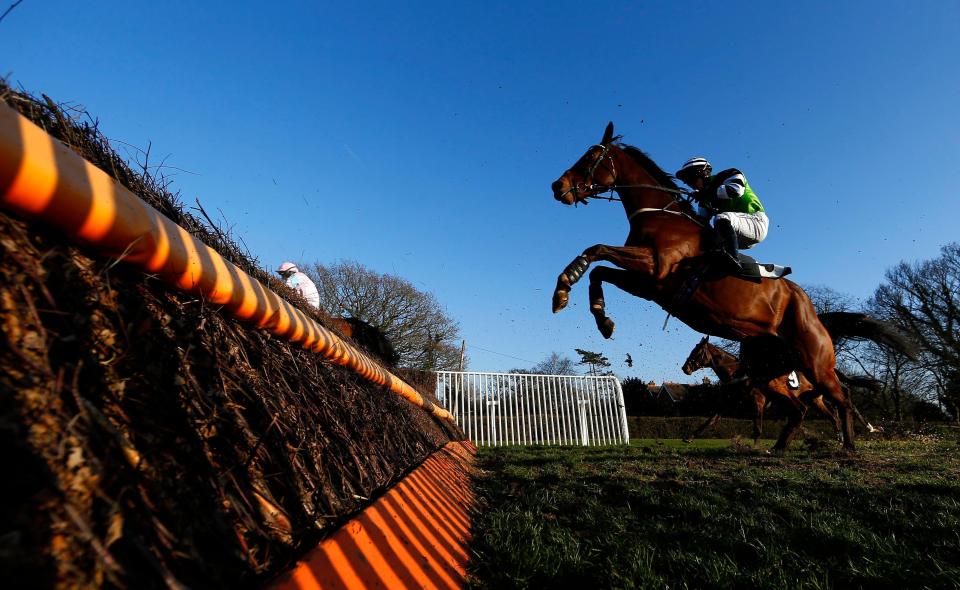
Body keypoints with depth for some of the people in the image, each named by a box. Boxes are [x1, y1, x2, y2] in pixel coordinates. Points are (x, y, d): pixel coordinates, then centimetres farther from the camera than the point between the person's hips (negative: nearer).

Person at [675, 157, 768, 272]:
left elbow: (737, 189, -23)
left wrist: (708, 193, -17)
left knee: (722, 218, -35)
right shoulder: (706, 197, 18)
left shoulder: (729, 175, 0)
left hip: (756, 220, -8)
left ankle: (734, 260, -45)